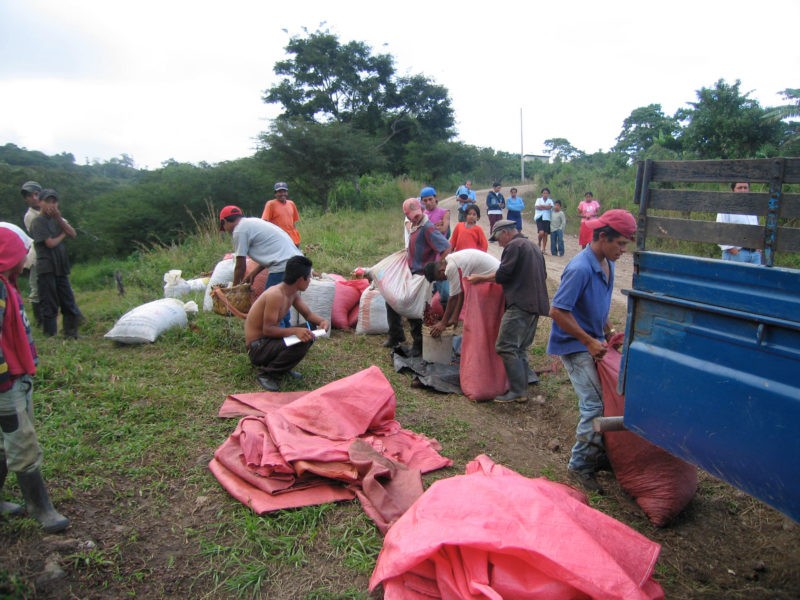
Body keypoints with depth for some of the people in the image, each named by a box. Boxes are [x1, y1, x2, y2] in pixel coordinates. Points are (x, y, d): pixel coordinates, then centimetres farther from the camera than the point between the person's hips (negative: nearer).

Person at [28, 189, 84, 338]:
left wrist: (59, 218, -8)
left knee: (68, 302, 8)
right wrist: (63, 235, 3)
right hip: (46, 269, -6)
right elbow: (50, 243, -15)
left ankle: (71, 334, 16)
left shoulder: (57, 219, 14)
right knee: (50, 306, -2)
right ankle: (50, 336, 6)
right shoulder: (38, 221, -6)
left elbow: (73, 234, 1)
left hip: (61, 267, 6)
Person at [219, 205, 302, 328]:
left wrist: (234, 288, 16)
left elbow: (240, 266, 1)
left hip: (283, 266, -9)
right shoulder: (253, 222, 23)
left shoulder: (239, 230, -3)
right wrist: (253, 273, 26)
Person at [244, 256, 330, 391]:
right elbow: (268, 329, -26)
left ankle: (283, 367, 10)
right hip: (257, 347, -9)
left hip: (270, 340, 9)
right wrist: (295, 331, -36)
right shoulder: (276, 295, -26)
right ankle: (266, 374, -11)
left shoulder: (293, 293, 0)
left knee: (310, 330, 2)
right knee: (301, 342, -29)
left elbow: (308, 314, 8)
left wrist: (322, 320, -13)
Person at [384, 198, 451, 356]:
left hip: (421, 275, -10)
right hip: (410, 274, 10)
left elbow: (447, 248, -27)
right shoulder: (415, 226, 8)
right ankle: (396, 336, 29)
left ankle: (418, 345, 15)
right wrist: (409, 251, 11)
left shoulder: (427, 228, -20)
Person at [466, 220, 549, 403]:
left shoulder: (514, 246, -7)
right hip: (536, 304, 10)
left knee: (506, 346, -9)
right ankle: (522, 390, 15)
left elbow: (502, 274, -12)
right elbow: (542, 275, 28)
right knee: (521, 348, 13)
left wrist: (480, 278, -1)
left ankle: (517, 391, -9)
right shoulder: (533, 246, 23)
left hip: (520, 304, -10)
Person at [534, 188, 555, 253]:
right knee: (541, 232, -18)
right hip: (539, 218, -2)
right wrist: (546, 207, -6)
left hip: (547, 219, 2)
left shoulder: (550, 200, 10)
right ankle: (539, 245, 9)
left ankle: (544, 249, 9)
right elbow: (536, 207, -10)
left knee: (545, 234, 1)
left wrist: (541, 206, -7)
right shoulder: (538, 199, 7)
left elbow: (550, 207, -10)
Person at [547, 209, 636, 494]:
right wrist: (590, 342, -19)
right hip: (575, 346, -9)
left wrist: (608, 331, 10)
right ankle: (580, 465, 7)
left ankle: (598, 456, 29)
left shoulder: (607, 265, 6)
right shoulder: (580, 269, -23)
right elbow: (558, 311, -24)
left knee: (606, 400, 13)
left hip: (593, 344, 9)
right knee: (595, 405, -8)